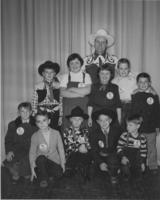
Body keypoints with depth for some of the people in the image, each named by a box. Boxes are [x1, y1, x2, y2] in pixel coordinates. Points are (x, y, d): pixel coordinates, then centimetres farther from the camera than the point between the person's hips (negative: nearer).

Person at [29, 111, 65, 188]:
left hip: (54, 161, 0)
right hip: (41, 162, 0)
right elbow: (32, 152, -1)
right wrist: (32, 168, -8)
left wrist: (62, 164, -1)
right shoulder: (35, 136, -2)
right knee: (41, 158, -35)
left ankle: (49, 175, 3)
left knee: (58, 173, -30)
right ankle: (43, 179, -14)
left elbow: (61, 149, 4)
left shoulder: (56, 133, 0)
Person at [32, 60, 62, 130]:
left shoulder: (58, 86, 2)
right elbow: (34, 103, 5)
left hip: (55, 114, 0)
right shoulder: (38, 86, 2)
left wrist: (60, 116, 1)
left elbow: (61, 102, 3)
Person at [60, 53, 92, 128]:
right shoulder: (65, 77, 8)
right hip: (68, 108, 0)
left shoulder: (86, 76, 8)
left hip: (83, 108, 0)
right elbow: (62, 93, -5)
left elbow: (87, 90, -8)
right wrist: (80, 94, -10)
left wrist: (71, 89, -6)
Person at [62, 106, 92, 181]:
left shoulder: (85, 131, 14)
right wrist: (78, 148, -17)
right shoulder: (67, 131, 8)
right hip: (71, 155, -2)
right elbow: (68, 147, -2)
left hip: (84, 154, 2)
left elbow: (88, 145, 5)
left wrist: (85, 146, -17)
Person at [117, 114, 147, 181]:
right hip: (126, 157, -2)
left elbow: (143, 151, 5)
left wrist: (143, 163, 2)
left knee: (138, 176, 0)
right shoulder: (124, 136, -11)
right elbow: (119, 147, -11)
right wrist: (122, 157, -26)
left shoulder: (142, 138, -3)